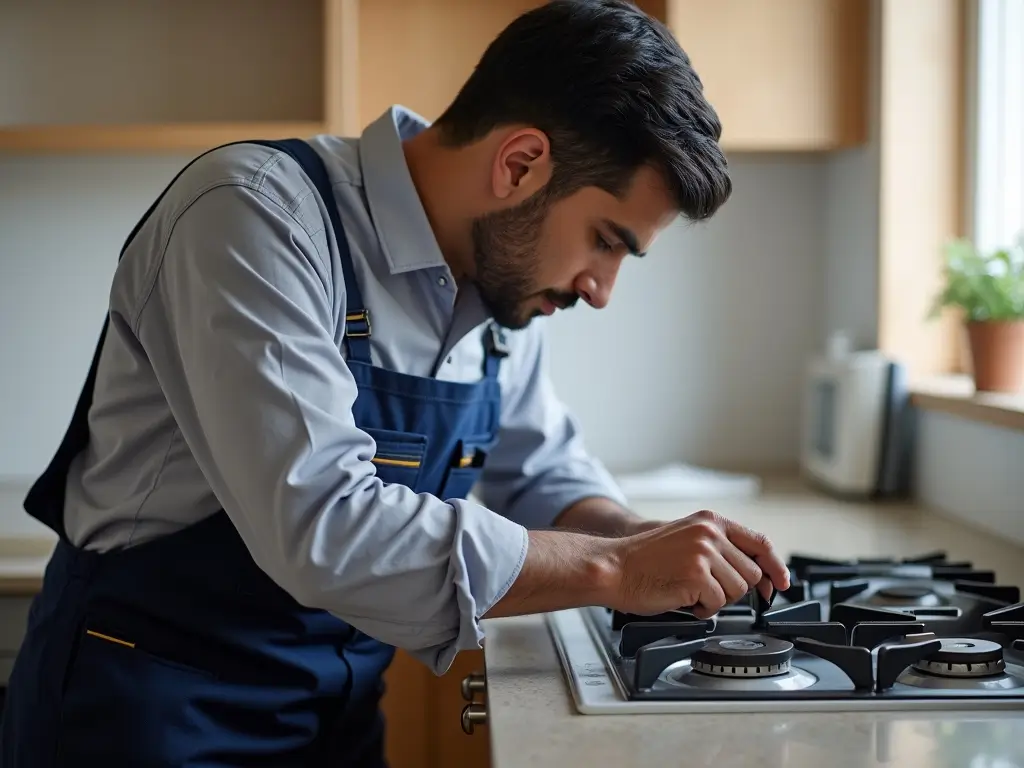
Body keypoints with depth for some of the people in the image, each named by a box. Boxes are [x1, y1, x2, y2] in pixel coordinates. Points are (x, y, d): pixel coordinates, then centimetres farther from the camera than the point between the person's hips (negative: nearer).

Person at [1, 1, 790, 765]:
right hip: (155, 704, -7)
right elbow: (321, 527, -33)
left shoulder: (503, 270, -1)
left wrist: (651, 543, -7)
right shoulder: (257, 211, -24)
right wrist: (614, 569, -25)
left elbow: (545, 474, 14)